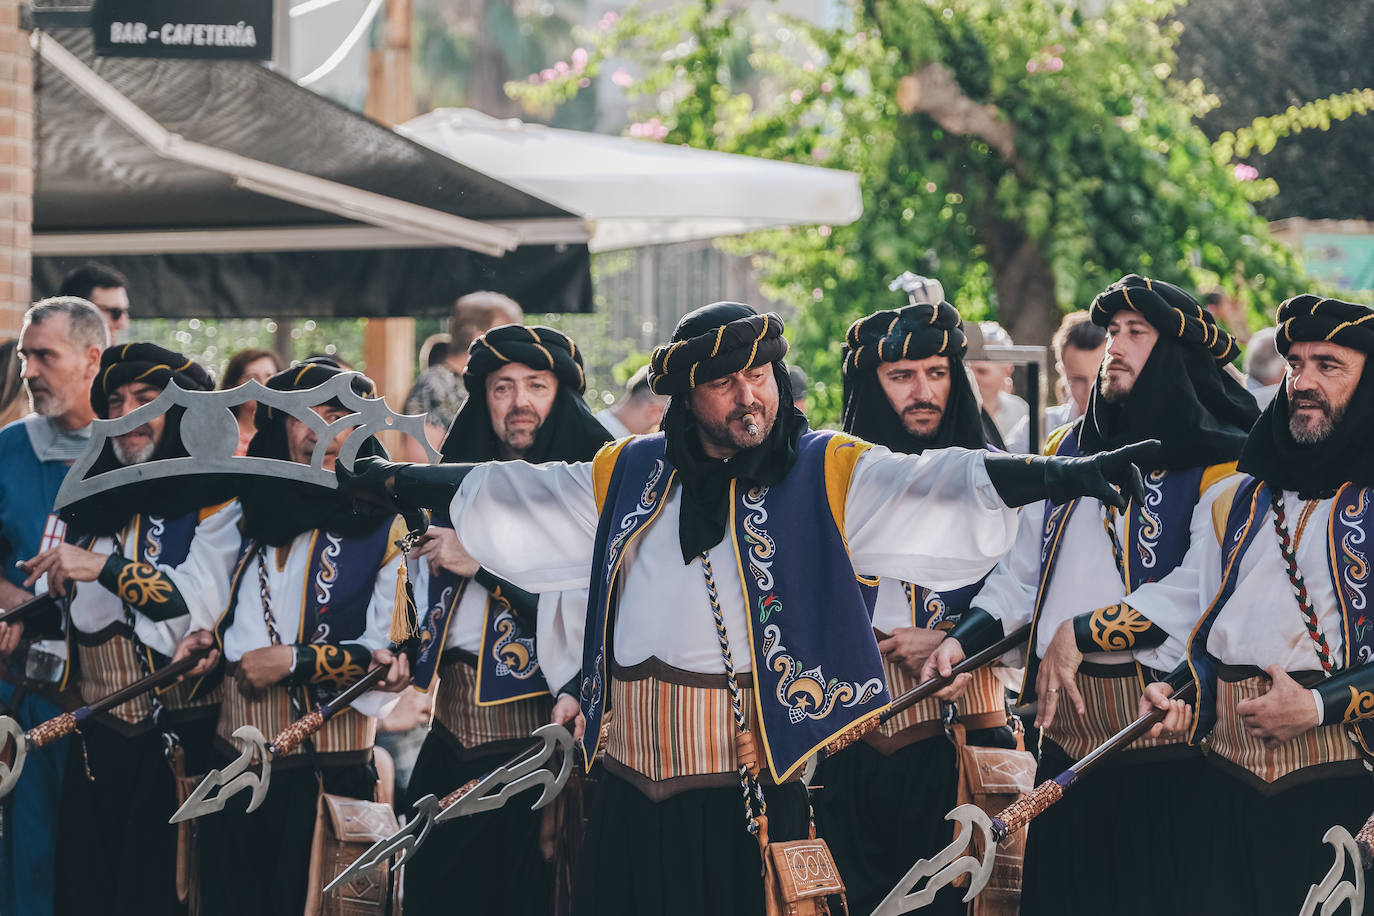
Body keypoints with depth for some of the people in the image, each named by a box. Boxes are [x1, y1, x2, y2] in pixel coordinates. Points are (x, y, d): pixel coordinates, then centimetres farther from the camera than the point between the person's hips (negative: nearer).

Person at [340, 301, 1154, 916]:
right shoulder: (633, 476, 14)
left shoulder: (825, 475, 2)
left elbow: (931, 490, -11)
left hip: (752, 787, -4)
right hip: (635, 787, 4)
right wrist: (386, 483, 32)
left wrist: (1061, 476, -26)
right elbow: (509, 496, 26)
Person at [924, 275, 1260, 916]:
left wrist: (1085, 631, -16)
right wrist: (963, 640, 4)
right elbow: (1022, 570, 20)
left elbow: (1203, 593, -17)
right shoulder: (1069, 448, 16)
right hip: (1064, 721, 6)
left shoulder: (1214, 464, -5)